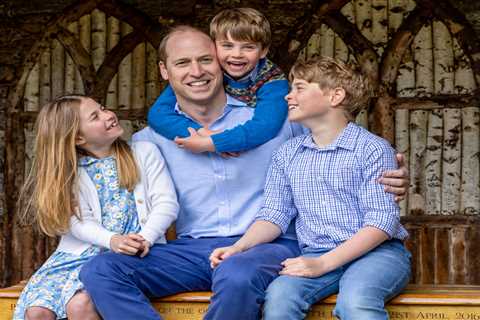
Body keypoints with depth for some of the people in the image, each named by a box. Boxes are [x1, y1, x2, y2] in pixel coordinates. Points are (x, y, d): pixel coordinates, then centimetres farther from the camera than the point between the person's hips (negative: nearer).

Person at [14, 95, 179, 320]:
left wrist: (145, 239, -19)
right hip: (79, 254, 3)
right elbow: (80, 222, -4)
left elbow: (167, 204, 0)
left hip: (132, 252, -3)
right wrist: (113, 241, -24)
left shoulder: (144, 152, 8)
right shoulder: (69, 173, 10)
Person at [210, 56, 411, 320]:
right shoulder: (287, 155, 16)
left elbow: (382, 221, -9)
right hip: (314, 255, 4)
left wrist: (323, 263, -18)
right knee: (278, 296, -29)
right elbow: (275, 214, 11)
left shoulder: (372, 148, -1)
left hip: (376, 251, -3)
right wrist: (239, 247, -10)